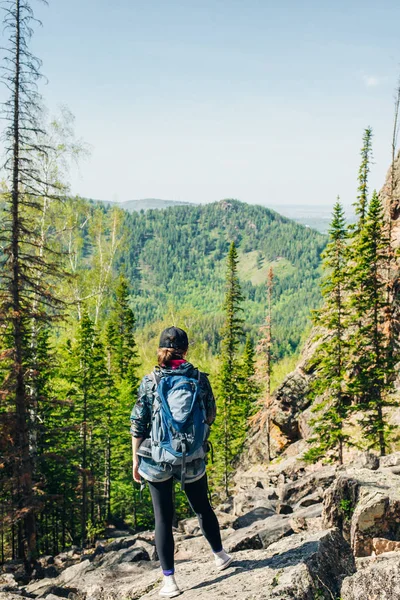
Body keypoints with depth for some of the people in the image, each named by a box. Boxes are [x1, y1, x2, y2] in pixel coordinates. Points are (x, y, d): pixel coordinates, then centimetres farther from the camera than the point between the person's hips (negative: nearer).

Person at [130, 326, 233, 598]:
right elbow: (210, 417, 3)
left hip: (156, 459, -1)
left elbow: (138, 424, -6)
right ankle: (220, 555, 41)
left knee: (163, 517, 8)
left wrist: (136, 458, 3)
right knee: (202, 507, 23)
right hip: (193, 459, 1)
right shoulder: (200, 378, -5)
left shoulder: (150, 381, -8)